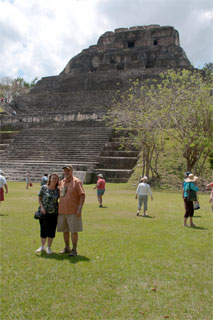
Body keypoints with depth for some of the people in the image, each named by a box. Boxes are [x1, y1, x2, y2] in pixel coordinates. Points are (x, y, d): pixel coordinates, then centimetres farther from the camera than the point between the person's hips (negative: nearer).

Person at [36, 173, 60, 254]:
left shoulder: (58, 190, 1)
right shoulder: (44, 188, -2)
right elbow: (39, 198, 2)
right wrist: (42, 207, -11)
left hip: (54, 213, 1)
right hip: (44, 212, -1)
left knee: (51, 231, 4)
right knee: (43, 229, 9)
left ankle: (49, 247, 21)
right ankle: (42, 246, 27)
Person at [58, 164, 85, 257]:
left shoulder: (76, 182, -7)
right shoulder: (62, 182, 12)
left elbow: (82, 195, -10)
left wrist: (80, 208, -18)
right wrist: (58, 207, 16)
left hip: (73, 211, -6)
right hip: (62, 211, 6)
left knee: (73, 231, -2)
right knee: (64, 230, 13)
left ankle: (74, 250, 8)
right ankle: (67, 248, 28)